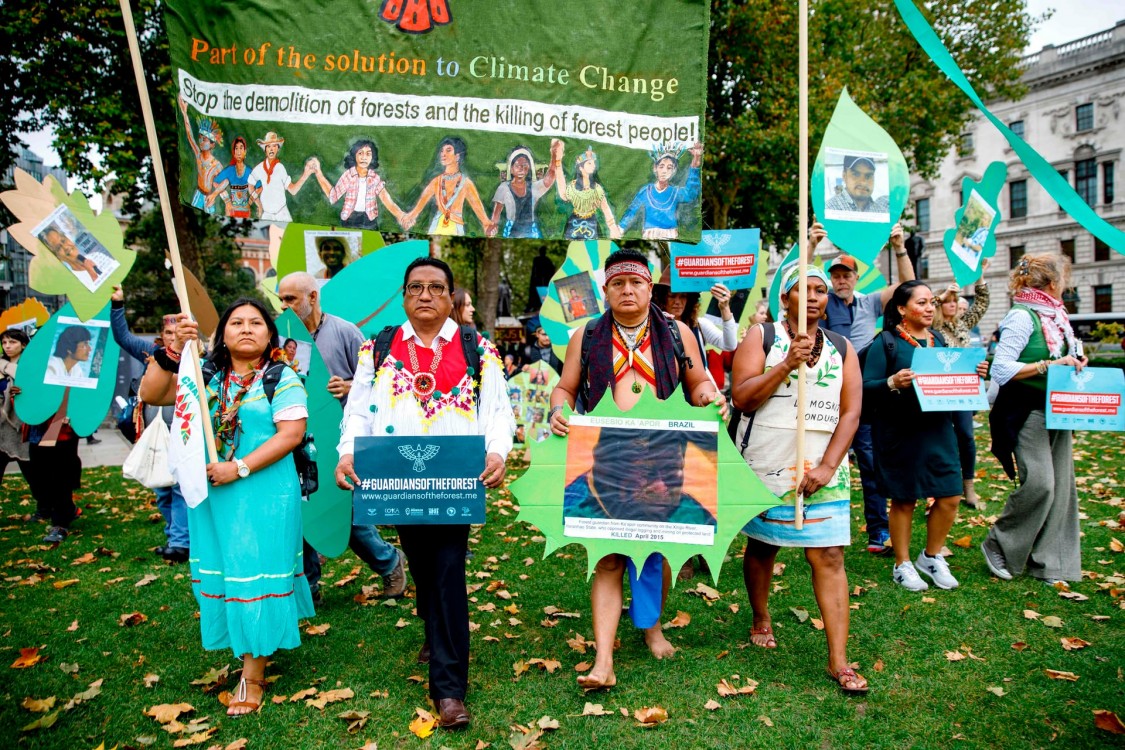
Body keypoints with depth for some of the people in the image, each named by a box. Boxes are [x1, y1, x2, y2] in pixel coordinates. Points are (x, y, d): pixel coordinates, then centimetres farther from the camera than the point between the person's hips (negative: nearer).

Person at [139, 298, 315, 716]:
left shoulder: (281, 378, -5)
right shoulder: (206, 378, 8)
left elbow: (292, 433, -14)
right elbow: (150, 394, -2)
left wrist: (239, 468, -18)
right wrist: (175, 350, -15)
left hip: (264, 495, -5)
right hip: (212, 494, 5)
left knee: (257, 573, 0)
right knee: (224, 571, 13)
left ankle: (253, 673, 10)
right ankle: (258, 642, 33)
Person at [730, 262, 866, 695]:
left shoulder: (842, 347, 9)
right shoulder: (761, 336, 0)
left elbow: (851, 413, 3)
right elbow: (741, 398, -10)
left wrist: (827, 466, -9)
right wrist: (787, 363, -19)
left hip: (823, 469, 2)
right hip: (765, 465, -1)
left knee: (829, 558, -3)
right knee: (761, 546, 12)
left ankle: (838, 661, 2)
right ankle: (761, 620, 37)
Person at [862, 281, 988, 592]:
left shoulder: (938, 340, 12)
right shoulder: (886, 342, -7)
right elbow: (867, 388, -12)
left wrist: (973, 375, -1)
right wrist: (893, 383, -30)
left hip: (938, 429, 6)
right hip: (900, 433, -5)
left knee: (950, 496, 5)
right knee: (903, 499, 5)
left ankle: (931, 557, 27)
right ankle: (903, 565, 21)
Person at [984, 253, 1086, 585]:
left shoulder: (1054, 315, 11)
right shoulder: (1022, 317, -14)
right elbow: (1001, 370, -22)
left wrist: (1073, 364, 1)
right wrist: (1049, 365, -24)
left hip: (1055, 410, 9)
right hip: (1026, 411, -9)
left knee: (1061, 485, 7)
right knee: (1039, 483, -14)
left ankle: (1050, 561, 16)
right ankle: (999, 546, 6)